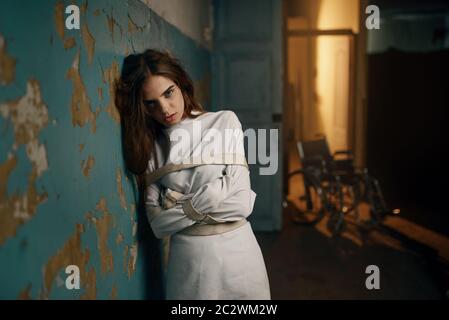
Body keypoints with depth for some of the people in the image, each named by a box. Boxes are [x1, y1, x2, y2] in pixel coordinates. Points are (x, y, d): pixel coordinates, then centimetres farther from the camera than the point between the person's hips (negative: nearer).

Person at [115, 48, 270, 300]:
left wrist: (179, 207, -7)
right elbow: (157, 221, -4)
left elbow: (242, 201, -11)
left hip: (236, 249, 0)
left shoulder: (225, 122, -4)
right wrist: (211, 203, -12)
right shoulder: (150, 146, 2)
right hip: (186, 256, 1)